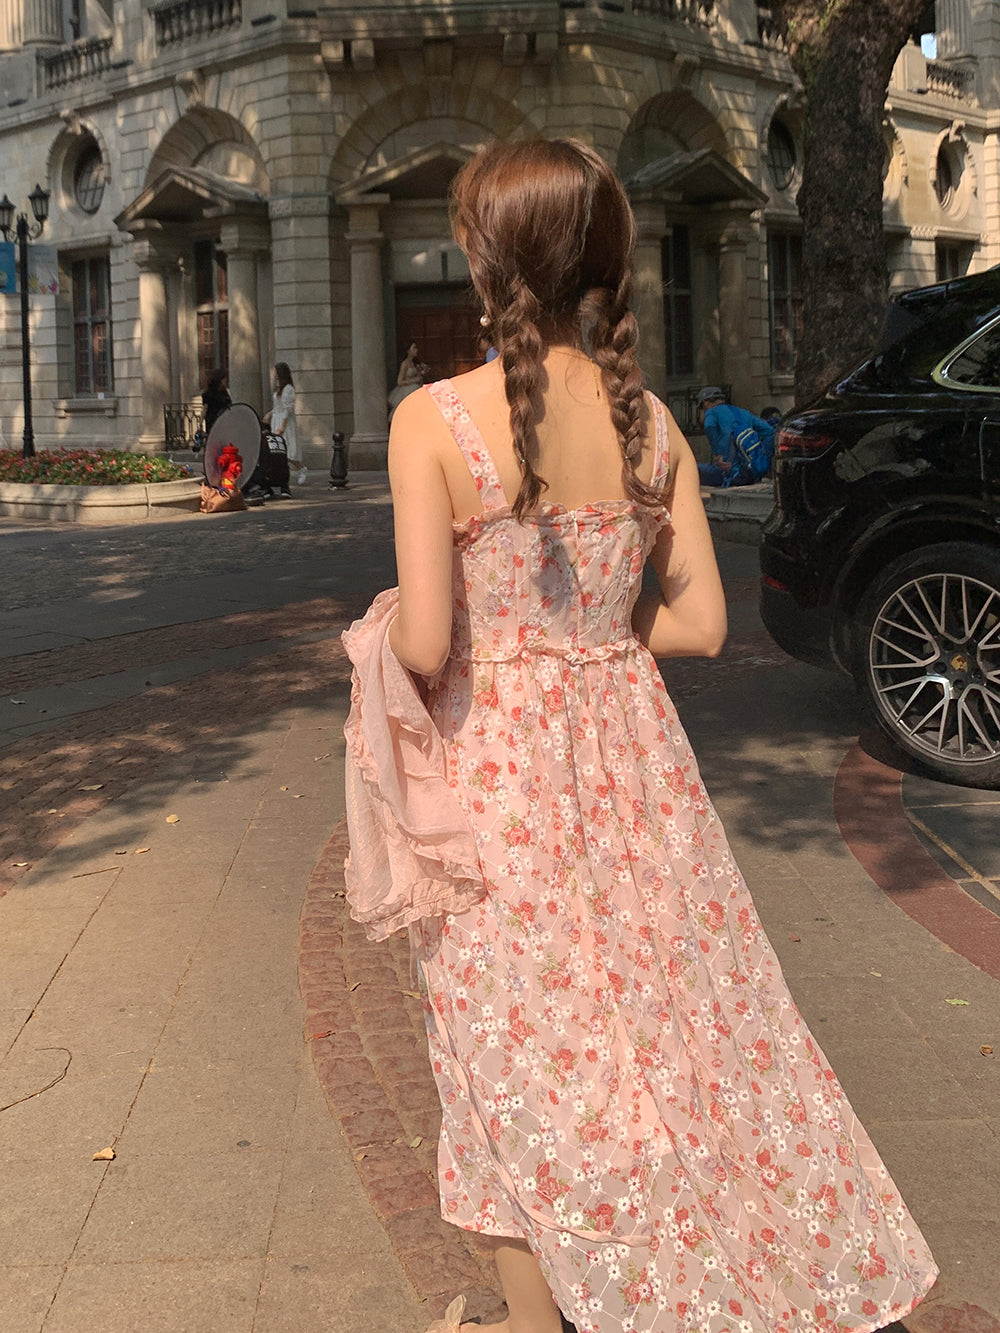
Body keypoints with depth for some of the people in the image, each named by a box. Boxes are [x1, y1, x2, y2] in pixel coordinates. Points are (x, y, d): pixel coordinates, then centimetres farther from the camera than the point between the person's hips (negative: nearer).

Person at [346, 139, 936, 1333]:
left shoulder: (434, 420, -17)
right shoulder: (651, 418, -3)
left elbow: (425, 641, -20)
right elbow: (700, 621, -2)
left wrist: (387, 630, 2)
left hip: (498, 763, -4)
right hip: (630, 749, 4)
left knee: (523, 1049, 14)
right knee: (678, 1013, 21)